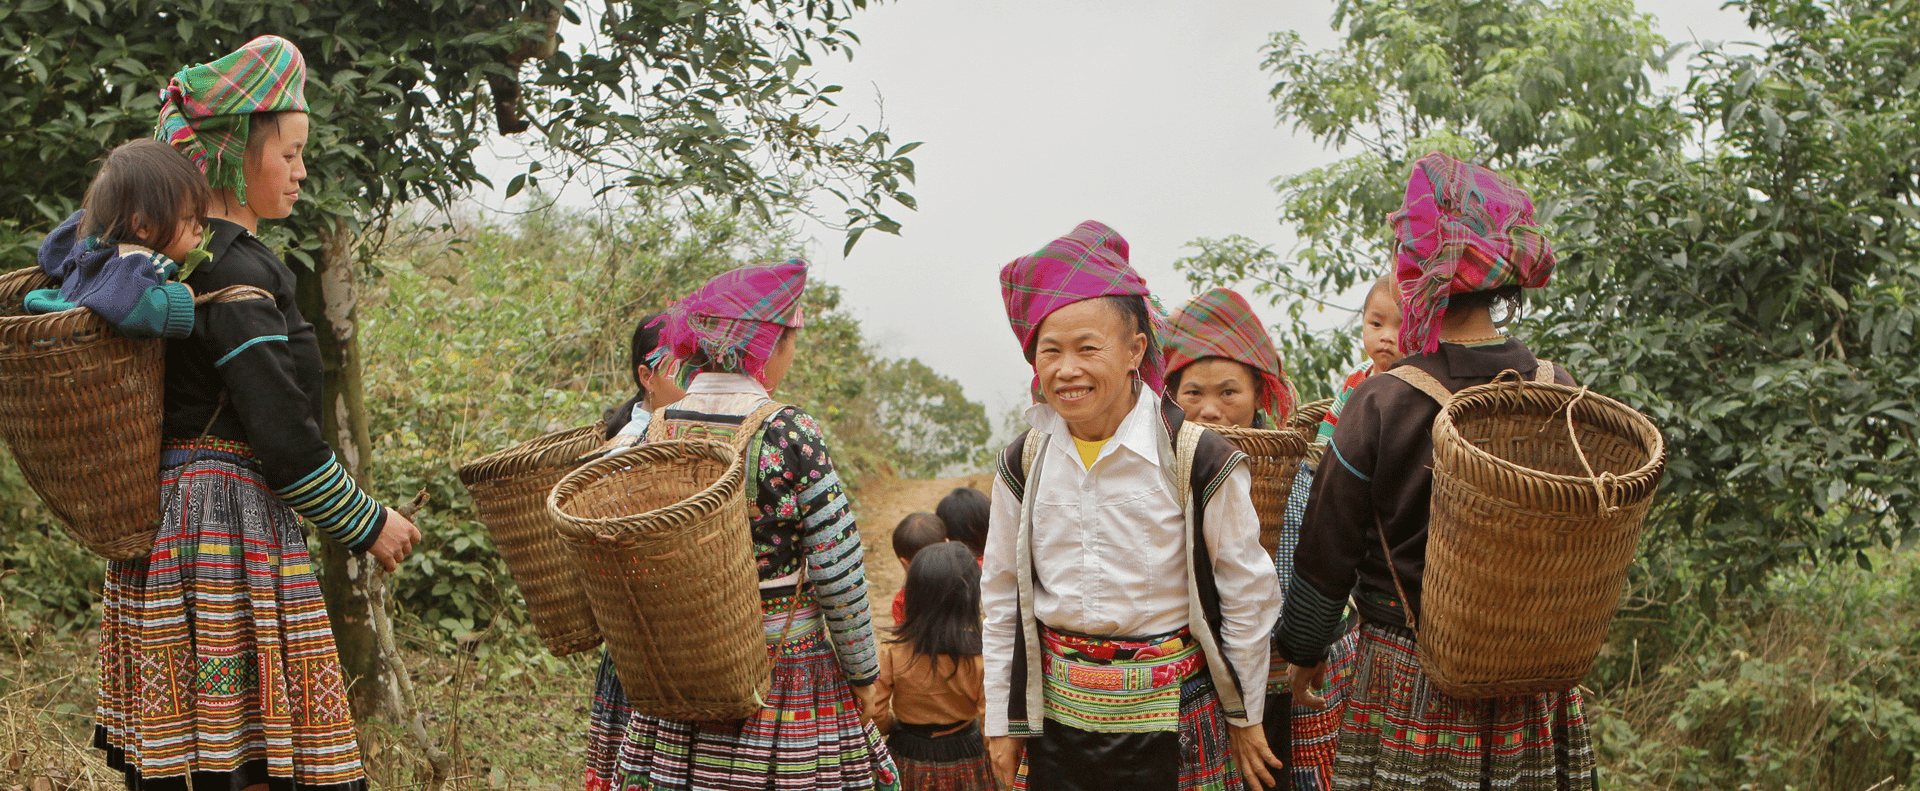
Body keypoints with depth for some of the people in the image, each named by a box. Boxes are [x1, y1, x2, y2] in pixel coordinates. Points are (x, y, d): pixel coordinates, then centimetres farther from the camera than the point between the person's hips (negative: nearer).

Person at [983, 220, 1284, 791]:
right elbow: (1001, 597, 10)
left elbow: (1249, 594, -1)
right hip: (1056, 709, 3)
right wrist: (1003, 720, 11)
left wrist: (1243, 715, 5)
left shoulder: (1198, 460, -10)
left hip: (1170, 709, -3)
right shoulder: (1024, 464, 2)